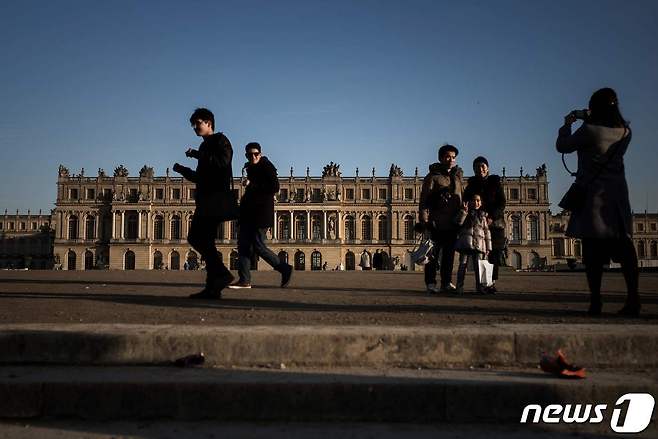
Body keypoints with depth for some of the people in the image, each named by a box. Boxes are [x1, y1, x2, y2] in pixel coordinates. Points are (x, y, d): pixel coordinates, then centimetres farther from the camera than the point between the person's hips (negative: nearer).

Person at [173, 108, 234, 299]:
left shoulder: (220, 139, 2)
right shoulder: (205, 146, 27)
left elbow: (223, 160, -20)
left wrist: (197, 154, -14)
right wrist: (182, 170, 19)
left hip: (215, 198, -9)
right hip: (206, 199, 9)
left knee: (196, 237, -17)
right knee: (204, 240, 3)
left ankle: (222, 273, -16)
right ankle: (213, 287, 1)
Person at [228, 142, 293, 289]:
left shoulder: (267, 167, -9)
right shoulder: (251, 167, 15)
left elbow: (274, 187, -20)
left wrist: (252, 185, -19)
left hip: (261, 213, -9)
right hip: (249, 212, 9)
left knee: (258, 246, -9)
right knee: (243, 243, 5)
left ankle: (285, 269, 5)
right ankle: (245, 280, 8)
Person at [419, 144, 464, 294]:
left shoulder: (458, 176, 15)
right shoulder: (433, 177, -3)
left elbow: (463, 197, 19)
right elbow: (424, 200, -7)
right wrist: (424, 220, -14)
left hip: (453, 224, 6)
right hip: (437, 223, -5)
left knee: (449, 254, 10)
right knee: (433, 253, -1)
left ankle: (446, 282, 19)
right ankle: (431, 283, 6)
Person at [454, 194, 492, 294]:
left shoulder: (483, 215, 16)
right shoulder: (466, 213, 12)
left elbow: (487, 232, 15)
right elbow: (459, 222, -7)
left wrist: (488, 247, 10)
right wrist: (464, 211, -13)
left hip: (479, 244, 1)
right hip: (466, 243, -1)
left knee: (478, 266, 0)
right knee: (463, 264, -2)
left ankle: (479, 287, 7)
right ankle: (459, 287, 0)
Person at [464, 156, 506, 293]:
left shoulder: (495, 182, 7)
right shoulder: (471, 184, 11)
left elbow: (502, 202, 2)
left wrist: (492, 217, -10)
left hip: (494, 222, -1)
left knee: (494, 254, -6)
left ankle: (492, 283, -2)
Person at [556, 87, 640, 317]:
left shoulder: (589, 130, -11)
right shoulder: (625, 131, 6)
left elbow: (562, 146, 1)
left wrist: (567, 124, 16)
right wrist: (588, 118, 24)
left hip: (594, 195, -5)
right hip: (618, 194, 5)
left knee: (593, 250, -5)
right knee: (624, 247, 5)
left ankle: (595, 302, -7)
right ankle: (633, 299, 1)